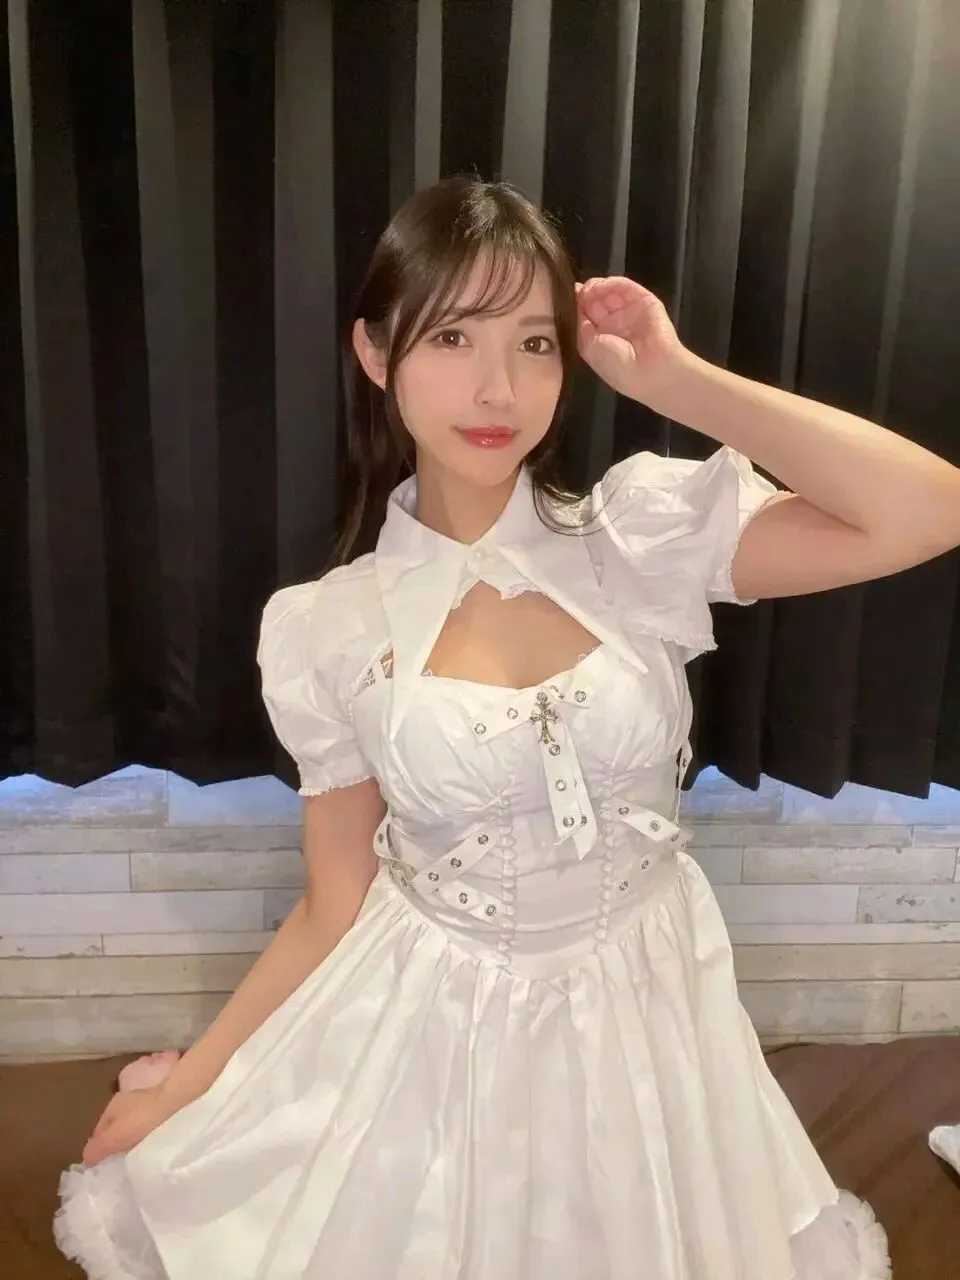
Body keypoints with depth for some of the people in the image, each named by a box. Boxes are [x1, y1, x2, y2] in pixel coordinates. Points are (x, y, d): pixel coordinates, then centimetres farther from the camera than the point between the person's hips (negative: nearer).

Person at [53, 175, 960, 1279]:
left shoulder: (647, 529, -12)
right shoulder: (323, 629, -11)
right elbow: (335, 908, -2)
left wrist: (676, 380, -19)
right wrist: (186, 1084, 1)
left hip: (641, 1024, 1)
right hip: (429, 1033, 0)